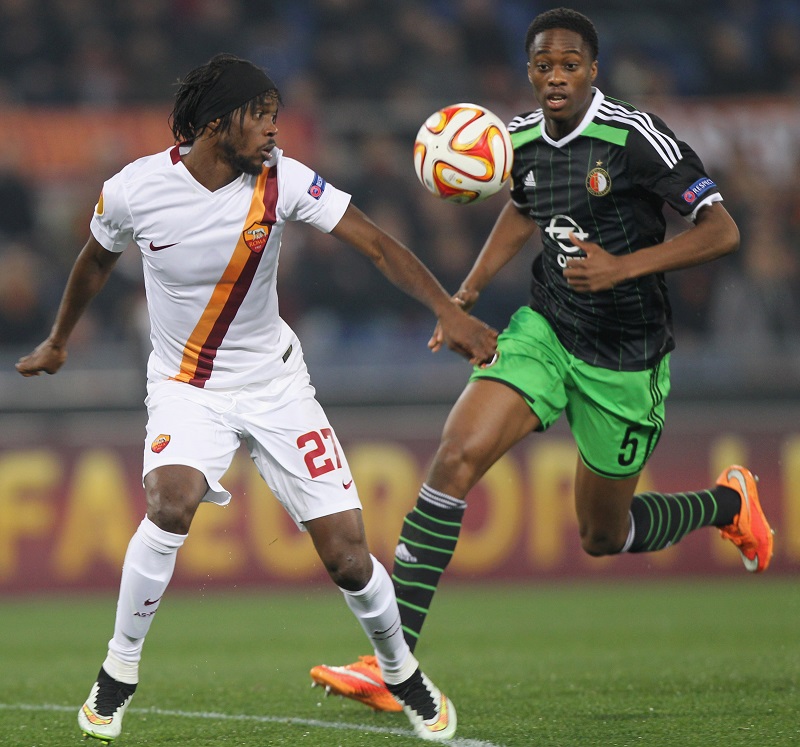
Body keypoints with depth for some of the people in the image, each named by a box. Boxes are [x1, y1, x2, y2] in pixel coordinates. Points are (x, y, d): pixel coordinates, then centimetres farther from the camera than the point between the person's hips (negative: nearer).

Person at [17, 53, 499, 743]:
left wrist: (447, 310, -28)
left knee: (347, 555, -5)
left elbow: (375, 243, -14)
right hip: (185, 384, -1)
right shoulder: (133, 192, -14)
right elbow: (96, 263, 8)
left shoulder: (281, 181, -14)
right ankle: (119, 672, -13)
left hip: (275, 381, 1)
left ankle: (402, 671, 24)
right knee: (171, 503, -32)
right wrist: (57, 343, 23)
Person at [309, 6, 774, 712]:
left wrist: (625, 267, -27)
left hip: (625, 356, -4)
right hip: (544, 331, 4)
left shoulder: (636, 137, -17)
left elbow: (723, 231, -17)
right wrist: (468, 293, 13)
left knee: (603, 535, 10)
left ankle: (728, 502, 43)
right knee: (456, 457, -19)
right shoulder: (519, 139, 0)